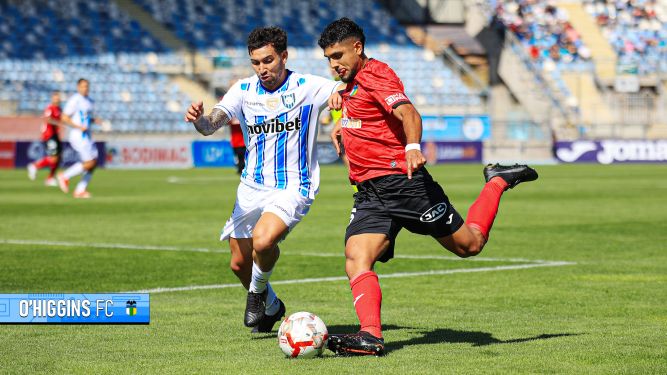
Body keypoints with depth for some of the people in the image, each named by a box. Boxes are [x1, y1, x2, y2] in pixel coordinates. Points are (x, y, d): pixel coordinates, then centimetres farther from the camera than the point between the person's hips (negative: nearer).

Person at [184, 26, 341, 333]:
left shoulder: (307, 86, -8)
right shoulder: (244, 89, 0)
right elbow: (212, 124, -11)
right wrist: (198, 119, -35)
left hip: (293, 188, -5)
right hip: (252, 188, 5)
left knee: (263, 240, -30)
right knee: (239, 264, 9)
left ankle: (258, 292, 2)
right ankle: (271, 307, 39)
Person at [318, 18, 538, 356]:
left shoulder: (374, 73, -9)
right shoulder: (352, 81, 18)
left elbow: (408, 113, -28)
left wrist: (413, 146, -46)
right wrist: (344, 123, 29)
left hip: (402, 182, -8)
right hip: (369, 194, 8)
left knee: (469, 245, 5)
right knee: (355, 259, -18)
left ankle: (498, 182, 28)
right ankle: (370, 335, -30)